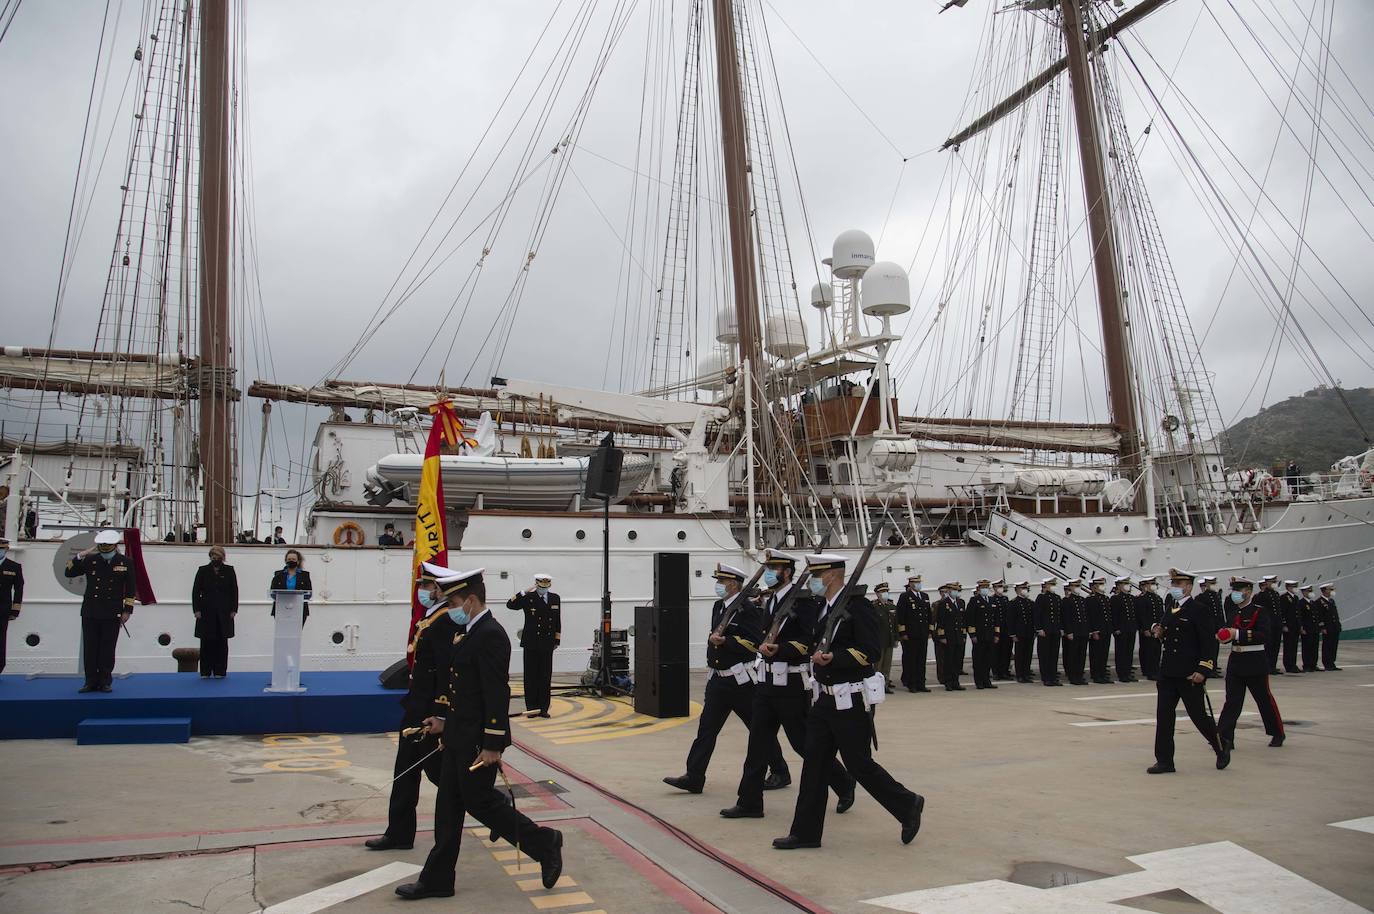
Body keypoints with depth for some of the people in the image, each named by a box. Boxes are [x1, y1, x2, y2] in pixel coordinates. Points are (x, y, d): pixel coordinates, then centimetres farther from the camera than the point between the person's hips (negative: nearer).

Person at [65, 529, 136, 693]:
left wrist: (127, 610, 1)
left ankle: (105, 682, 11)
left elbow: (130, 589, 5)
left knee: (107, 649, 3)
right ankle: (91, 681, 11)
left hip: (112, 615, -1)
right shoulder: (90, 561, 6)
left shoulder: (125, 563, 3)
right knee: (90, 648, 3)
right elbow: (69, 573, 9)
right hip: (90, 613, 2)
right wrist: (79, 556, -5)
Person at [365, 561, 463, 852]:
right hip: (418, 710, 10)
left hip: (431, 714, -10)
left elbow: (449, 674, -24)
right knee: (406, 772, 12)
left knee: (437, 769, 2)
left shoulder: (447, 622, -20)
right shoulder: (434, 619, 11)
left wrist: (440, 719, -24)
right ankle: (398, 833, 20)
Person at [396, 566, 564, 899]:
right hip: (460, 738, 10)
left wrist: (492, 745, -23)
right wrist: (447, 722, 16)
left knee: (480, 801, 0)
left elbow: (497, 693, -23)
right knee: (448, 806, 13)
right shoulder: (475, 633, 12)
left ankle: (544, 844, 13)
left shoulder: (490, 635, -19)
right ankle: (436, 880, 22)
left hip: (478, 741, -10)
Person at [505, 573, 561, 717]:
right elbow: (510, 605, -15)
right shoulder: (528, 598, -3)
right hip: (531, 643, -2)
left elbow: (557, 622, 11)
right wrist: (524, 593, -20)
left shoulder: (555, 599, 6)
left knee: (546, 677, 5)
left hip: (547, 644, 2)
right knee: (531, 677, 2)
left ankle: (543, 708, 13)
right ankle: (531, 708, 9)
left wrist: (557, 640, 10)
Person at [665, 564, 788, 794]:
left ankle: (781, 773, 22)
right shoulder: (718, 607, 13)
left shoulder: (748, 609, -14)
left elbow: (756, 642, -22)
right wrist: (713, 639, 10)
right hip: (718, 678, 8)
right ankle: (694, 778, 5)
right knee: (706, 728, 3)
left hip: (742, 680, -8)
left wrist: (725, 641, -23)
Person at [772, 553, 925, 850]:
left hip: (851, 700, -8)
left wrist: (833, 657, -28)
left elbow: (869, 651, -21)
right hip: (825, 698, 8)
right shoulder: (822, 608, 11)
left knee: (858, 764, 1)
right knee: (814, 762, 8)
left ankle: (908, 804, 23)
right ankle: (805, 832, 14)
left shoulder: (857, 605, -14)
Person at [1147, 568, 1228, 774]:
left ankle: (1221, 748, 30)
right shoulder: (1169, 607, 12)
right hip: (1167, 672, 7)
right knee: (1163, 715, 3)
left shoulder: (1200, 609, -9)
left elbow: (1209, 641, -13)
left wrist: (1203, 670, -20)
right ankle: (1164, 761, 7)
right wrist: (1159, 632, 2)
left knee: (1198, 715, 5)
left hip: (1190, 674, -7)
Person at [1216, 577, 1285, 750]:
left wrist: (1238, 634, -28)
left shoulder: (1260, 611, -11)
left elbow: (1265, 635, -22)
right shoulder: (1234, 611, 10)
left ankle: (1278, 733, 30)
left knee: (1264, 698, 9)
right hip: (1235, 661, 5)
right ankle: (1225, 738, -3)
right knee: (1232, 700, 1)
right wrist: (1223, 635, -3)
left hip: (1255, 662, -5)